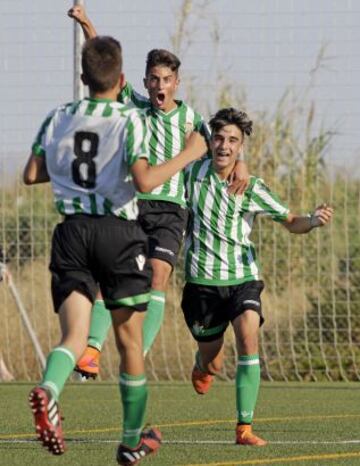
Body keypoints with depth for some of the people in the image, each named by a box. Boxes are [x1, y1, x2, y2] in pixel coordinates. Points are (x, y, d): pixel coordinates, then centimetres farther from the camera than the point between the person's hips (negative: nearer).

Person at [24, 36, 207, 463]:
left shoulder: (59, 119, 7)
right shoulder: (129, 120, -7)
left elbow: (31, 175, 9)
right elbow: (144, 180, -18)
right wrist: (188, 155, -6)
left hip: (72, 232, 3)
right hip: (119, 231, -3)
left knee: (74, 334, -6)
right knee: (129, 341, 11)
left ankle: (48, 390, -41)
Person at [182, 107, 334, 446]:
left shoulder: (252, 189, -5)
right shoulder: (192, 173, -5)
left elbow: (290, 222, 1)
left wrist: (314, 221, -20)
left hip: (242, 280, 0)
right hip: (202, 281, 1)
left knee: (248, 342, -25)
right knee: (212, 366, 10)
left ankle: (244, 428, -21)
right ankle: (201, 364, 51)